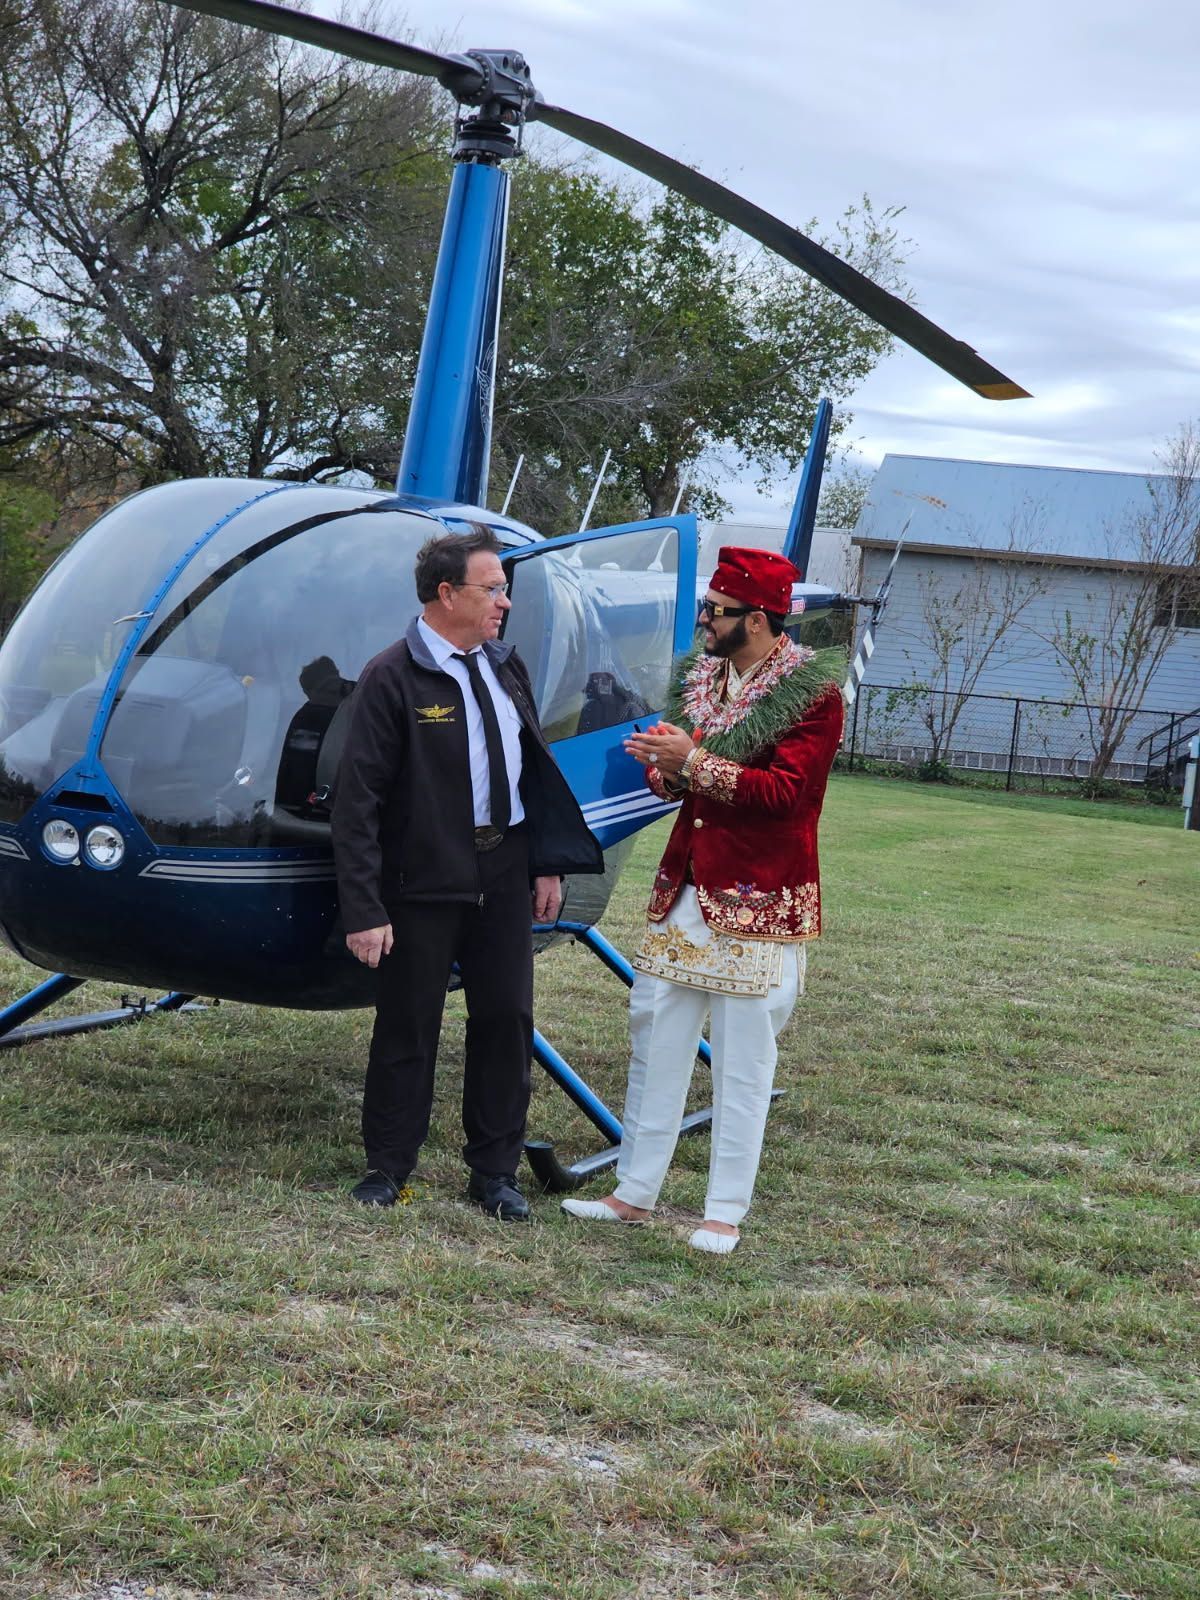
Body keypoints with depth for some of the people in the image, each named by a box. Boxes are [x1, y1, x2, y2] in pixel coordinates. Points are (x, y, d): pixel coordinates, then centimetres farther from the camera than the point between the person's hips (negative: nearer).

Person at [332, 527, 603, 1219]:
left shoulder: (506, 668, 8)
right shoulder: (392, 678, -12)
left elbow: (536, 768, 15)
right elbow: (359, 801, -14)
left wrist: (548, 864, 8)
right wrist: (365, 909, -18)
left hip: (504, 871, 6)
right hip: (425, 878, -6)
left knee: (508, 1018, 9)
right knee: (409, 1024, 4)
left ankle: (496, 1170, 21)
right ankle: (389, 1167, 19)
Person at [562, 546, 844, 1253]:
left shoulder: (813, 690, -11)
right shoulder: (705, 675, 11)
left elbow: (785, 790, -21)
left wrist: (695, 761, -25)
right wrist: (664, 766, -4)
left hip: (757, 903, -7)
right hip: (686, 889, 7)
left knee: (742, 1060, 1)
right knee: (656, 1036, 9)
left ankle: (726, 1212, 10)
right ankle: (635, 1192, 18)